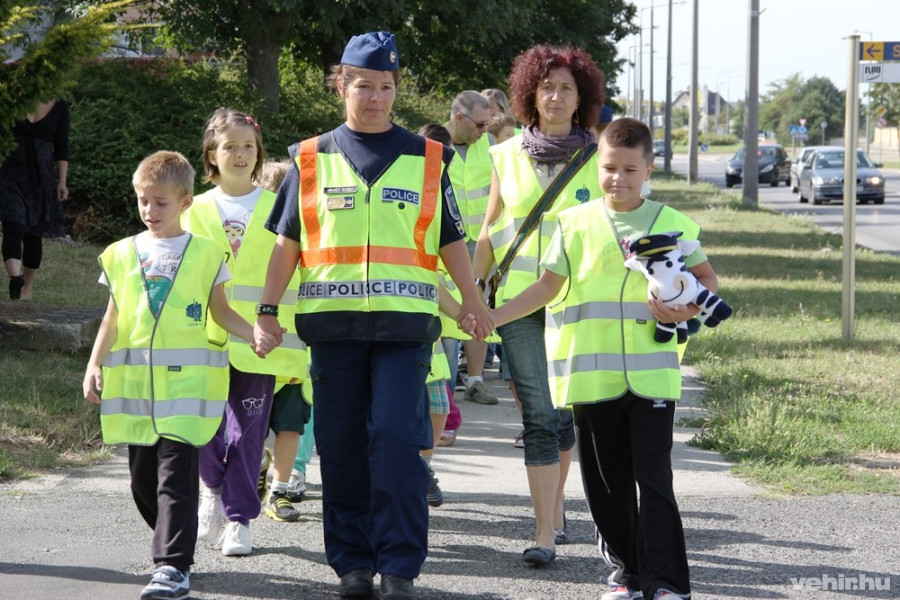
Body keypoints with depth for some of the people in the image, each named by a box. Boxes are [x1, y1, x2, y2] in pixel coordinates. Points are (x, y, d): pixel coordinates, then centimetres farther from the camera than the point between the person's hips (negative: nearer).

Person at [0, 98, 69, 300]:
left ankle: (27, 289, 17)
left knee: (34, 234, 6)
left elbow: (61, 148, 7)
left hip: (43, 177, 2)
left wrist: (62, 181, 1)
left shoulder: (59, 107, 6)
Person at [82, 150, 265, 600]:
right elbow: (113, 318, 14)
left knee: (176, 477, -11)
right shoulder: (123, 254, 12)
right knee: (143, 479, 8)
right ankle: (173, 544, 27)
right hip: (133, 384, 4)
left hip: (185, 381, -4)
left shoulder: (205, 253, 5)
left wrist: (256, 334, -8)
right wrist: (94, 364, 4)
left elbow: (221, 312, 9)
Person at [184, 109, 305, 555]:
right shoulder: (197, 211, 7)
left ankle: (239, 519, 11)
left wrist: (295, 347, -1)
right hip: (207, 337, 1)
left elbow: (294, 278, 4)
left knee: (247, 433, 0)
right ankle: (213, 486, 24)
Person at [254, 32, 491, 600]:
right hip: (332, 322, 1)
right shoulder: (312, 159, 10)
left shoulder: (427, 159, 9)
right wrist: (268, 309, 4)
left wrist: (474, 300, 5)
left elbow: (451, 240, 13)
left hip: (405, 323, -1)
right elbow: (287, 242, 11)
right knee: (341, 444, 4)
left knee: (398, 440, -10)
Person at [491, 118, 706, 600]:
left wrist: (688, 310, -7)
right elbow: (547, 287, 5)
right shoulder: (576, 224, 5)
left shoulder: (671, 223, 4)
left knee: (654, 477, -7)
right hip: (592, 374, 2)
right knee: (607, 481, 9)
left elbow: (707, 278, 14)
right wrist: (491, 317, -5)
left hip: (652, 374, -2)